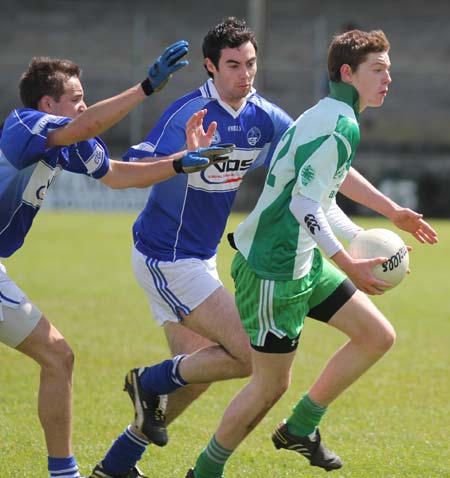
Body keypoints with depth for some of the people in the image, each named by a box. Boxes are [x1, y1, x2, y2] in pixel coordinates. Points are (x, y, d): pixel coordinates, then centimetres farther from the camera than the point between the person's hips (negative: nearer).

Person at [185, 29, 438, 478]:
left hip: (305, 263, 10)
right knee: (271, 383, -1)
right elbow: (304, 203, -26)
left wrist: (393, 212, 32)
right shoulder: (340, 125, -22)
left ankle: (300, 428, 19)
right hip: (272, 269, -10)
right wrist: (350, 267, -27)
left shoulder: (333, 117, 10)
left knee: (378, 336, 9)